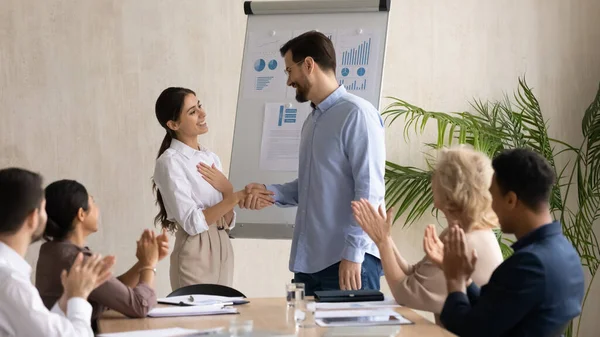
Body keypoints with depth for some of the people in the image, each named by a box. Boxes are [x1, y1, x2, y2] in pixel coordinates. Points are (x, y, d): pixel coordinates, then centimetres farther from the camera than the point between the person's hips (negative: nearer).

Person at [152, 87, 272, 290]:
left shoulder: (211, 158, 9)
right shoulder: (170, 162, -10)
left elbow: (228, 222, 8)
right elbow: (193, 223, -18)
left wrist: (227, 190, -10)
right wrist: (236, 197, -20)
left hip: (223, 250, 6)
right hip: (195, 254, -6)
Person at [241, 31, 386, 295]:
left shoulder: (357, 114, -10)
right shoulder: (312, 120, 16)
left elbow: (369, 190, -16)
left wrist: (353, 253, -20)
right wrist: (269, 192, 7)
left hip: (349, 262, -8)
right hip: (308, 261, 8)